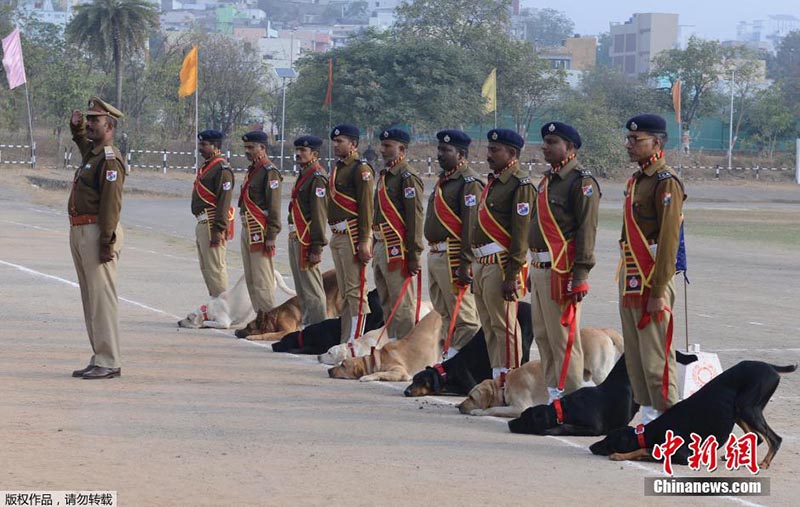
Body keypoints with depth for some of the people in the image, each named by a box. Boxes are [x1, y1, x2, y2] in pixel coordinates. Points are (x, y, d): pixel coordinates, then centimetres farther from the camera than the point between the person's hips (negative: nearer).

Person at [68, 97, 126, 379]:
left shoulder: (110, 159, -13)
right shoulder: (91, 152, 16)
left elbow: (111, 204, -20)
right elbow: (81, 140, 41)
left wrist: (106, 243, -24)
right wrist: (77, 125, 18)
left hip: (97, 232, -10)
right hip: (79, 231, 10)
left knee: (101, 297, -9)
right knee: (90, 297, 11)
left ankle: (109, 363, -8)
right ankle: (100, 358, 16)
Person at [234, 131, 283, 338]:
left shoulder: (269, 172, -12)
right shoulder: (251, 170, 18)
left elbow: (274, 206, -16)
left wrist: (271, 236, -20)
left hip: (260, 231, -10)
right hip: (247, 229, 10)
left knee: (262, 280, -8)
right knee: (251, 279, 11)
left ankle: (266, 321, -6)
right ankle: (260, 319, 16)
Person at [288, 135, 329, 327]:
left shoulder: (317, 177, -14)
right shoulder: (304, 174, 17)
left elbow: (319, 214, -19)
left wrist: (316, 248, -21)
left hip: (306, 239, -10)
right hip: (296, 237, 10)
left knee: (311, 289, -8)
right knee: (302, 288, 15)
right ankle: (308, 324, 22)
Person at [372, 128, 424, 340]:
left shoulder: (407, 177, -12)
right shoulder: (384, 175, 17)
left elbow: (415, 217, -17)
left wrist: (413, 255, -20)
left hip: (398, 249, -10)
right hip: (381, 247, 10)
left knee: (402, 306, -5)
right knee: (387, 305, 15)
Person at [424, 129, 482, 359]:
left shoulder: (469, 182, -14)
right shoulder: (443, 180, 17)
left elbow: (472, 226, -20)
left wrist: (466, 263, -23)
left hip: (454, 257, -10)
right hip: (435, 254, 10)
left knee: (465, 318, -5)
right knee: (444, 314, 17)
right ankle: (448, 355, 26)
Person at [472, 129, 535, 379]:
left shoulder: (521, 185, -11)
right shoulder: (493, 182, 18)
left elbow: (521, 235, -16)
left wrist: (512, 275, -20)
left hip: (501, 264, -9)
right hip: (482, 263, 9)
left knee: (504, 326, -6)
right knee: (489, 327, 13)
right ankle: (497, 378, 20)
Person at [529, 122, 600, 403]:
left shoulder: (582, 182, -11)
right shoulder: (548, 179, 18)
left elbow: (587, 230, -16)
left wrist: (580, 277, -20)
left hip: (562, 271, -10)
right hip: (539, 270, 10)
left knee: (563, 338, -7)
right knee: (542, 337, 13)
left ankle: (571, 399, -3)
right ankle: (553, 393, 20)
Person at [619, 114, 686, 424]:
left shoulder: (666, 183, -13)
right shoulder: (636, 181, 15)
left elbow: (669, 241, -18)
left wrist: (658, 292, -20)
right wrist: (625, 281, 18)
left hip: (652, 280, -9)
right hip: (630, 278, 9)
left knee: (656, 357, -7)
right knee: (634, 354, 12)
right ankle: (648, 418, 18)